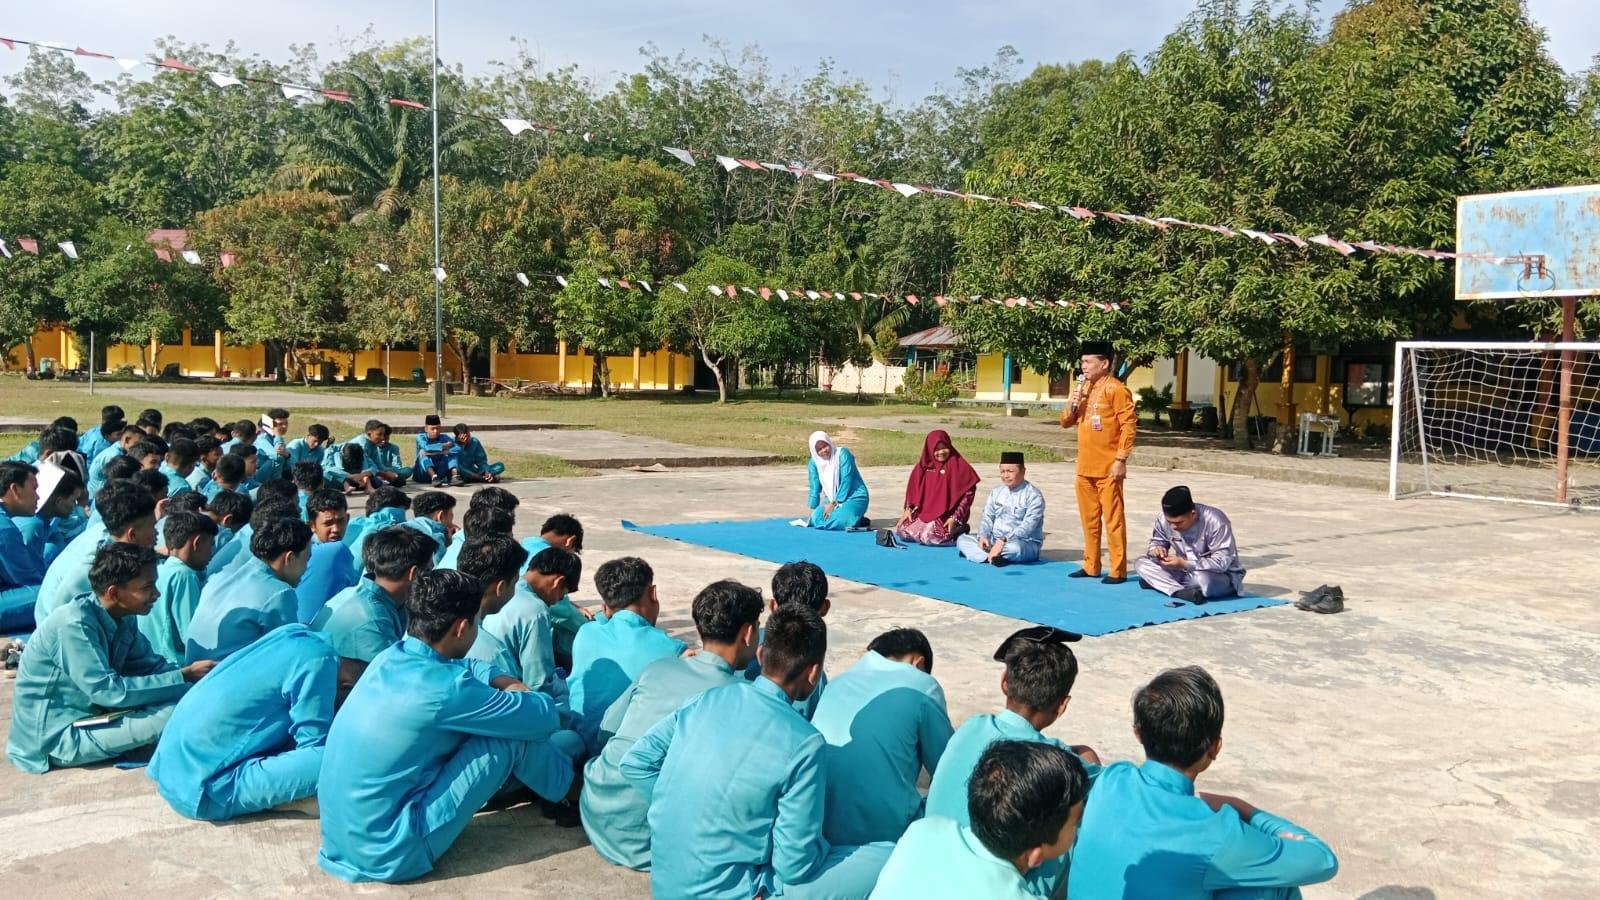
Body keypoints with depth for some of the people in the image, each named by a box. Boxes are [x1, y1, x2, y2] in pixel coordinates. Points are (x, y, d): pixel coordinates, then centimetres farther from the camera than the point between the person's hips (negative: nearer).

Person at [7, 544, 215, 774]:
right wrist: (185, 676, -24)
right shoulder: (74, 625, -26)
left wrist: (192, 674, -13)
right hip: (58, 736, -8)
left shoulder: (122, 615, -2)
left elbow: (149, 664, 5)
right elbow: (109, 691, -28)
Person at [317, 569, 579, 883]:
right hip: (390, 855, -9)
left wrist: (505, 682, 4)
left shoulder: (391, 658, 2)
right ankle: (567, 787, 21)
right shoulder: (445, 689, -23)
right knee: (513, 732, -7)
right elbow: (544, 717, -12)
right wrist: (520, 694, 10)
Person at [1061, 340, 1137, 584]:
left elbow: (1129, 425, -13)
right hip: (1084, 468, 8)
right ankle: (1091, 566, 22)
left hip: (1108, 469, -7)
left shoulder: (1116, 389, -10)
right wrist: (1072, 403, -4)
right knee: (1089, 518, 13)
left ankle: (1118, 571, 2)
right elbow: (1066, 422, 16)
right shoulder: (1084, 388, 13)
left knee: (1113, 519, -3)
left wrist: (1121, 460, -17)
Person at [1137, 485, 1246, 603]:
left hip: (1223, 575, -5)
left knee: (1203, 579, -41)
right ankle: (1181, 592, -31)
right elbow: (1157, 541, 8)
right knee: (1142, 563, -13)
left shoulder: (1215, 521, -27)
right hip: (1185, 571, 6)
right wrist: (1157, 549, -18)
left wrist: (1185, 564, -34)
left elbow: (1222, 562, -28)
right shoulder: (1163, 519, -12)